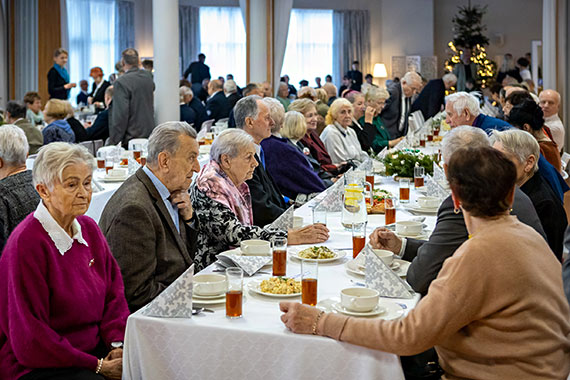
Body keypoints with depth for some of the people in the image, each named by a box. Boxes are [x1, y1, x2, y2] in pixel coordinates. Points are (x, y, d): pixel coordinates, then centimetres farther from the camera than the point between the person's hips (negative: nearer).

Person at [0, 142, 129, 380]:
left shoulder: (88, 228, 8)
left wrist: (118, 344, -7)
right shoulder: (26, 244, -16)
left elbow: (114, 292, 11)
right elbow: (30, 340, -16)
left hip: (94, 348, 7)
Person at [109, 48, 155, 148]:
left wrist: (113, 142, -12)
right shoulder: (148, 76, 5)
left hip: (131, 137, -7)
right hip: (150, 135, 7)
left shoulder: (121, 82, -14)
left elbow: (120, 115, -17)